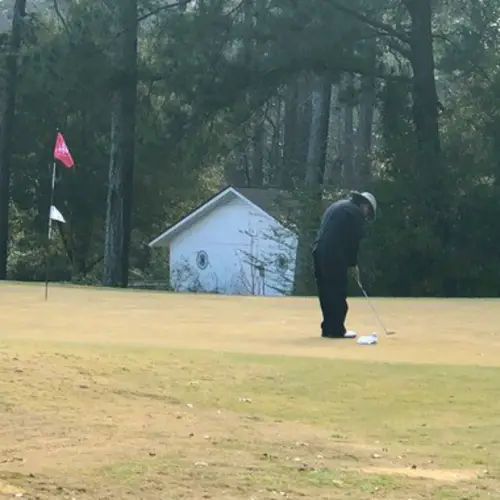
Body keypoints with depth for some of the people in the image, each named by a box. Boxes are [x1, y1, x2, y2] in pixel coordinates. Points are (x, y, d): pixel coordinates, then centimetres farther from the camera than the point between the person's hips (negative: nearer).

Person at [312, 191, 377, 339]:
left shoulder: (337, 206, 26)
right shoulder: (356, 212, 0)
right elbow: (353, 240, -6)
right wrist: (353, 264, 4)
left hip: (319, 251, 8)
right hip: (334, 255, -8)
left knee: (326, 291, 12)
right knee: (338, 292, -4)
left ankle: (328, 328, 13)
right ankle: (336, 329, -4)